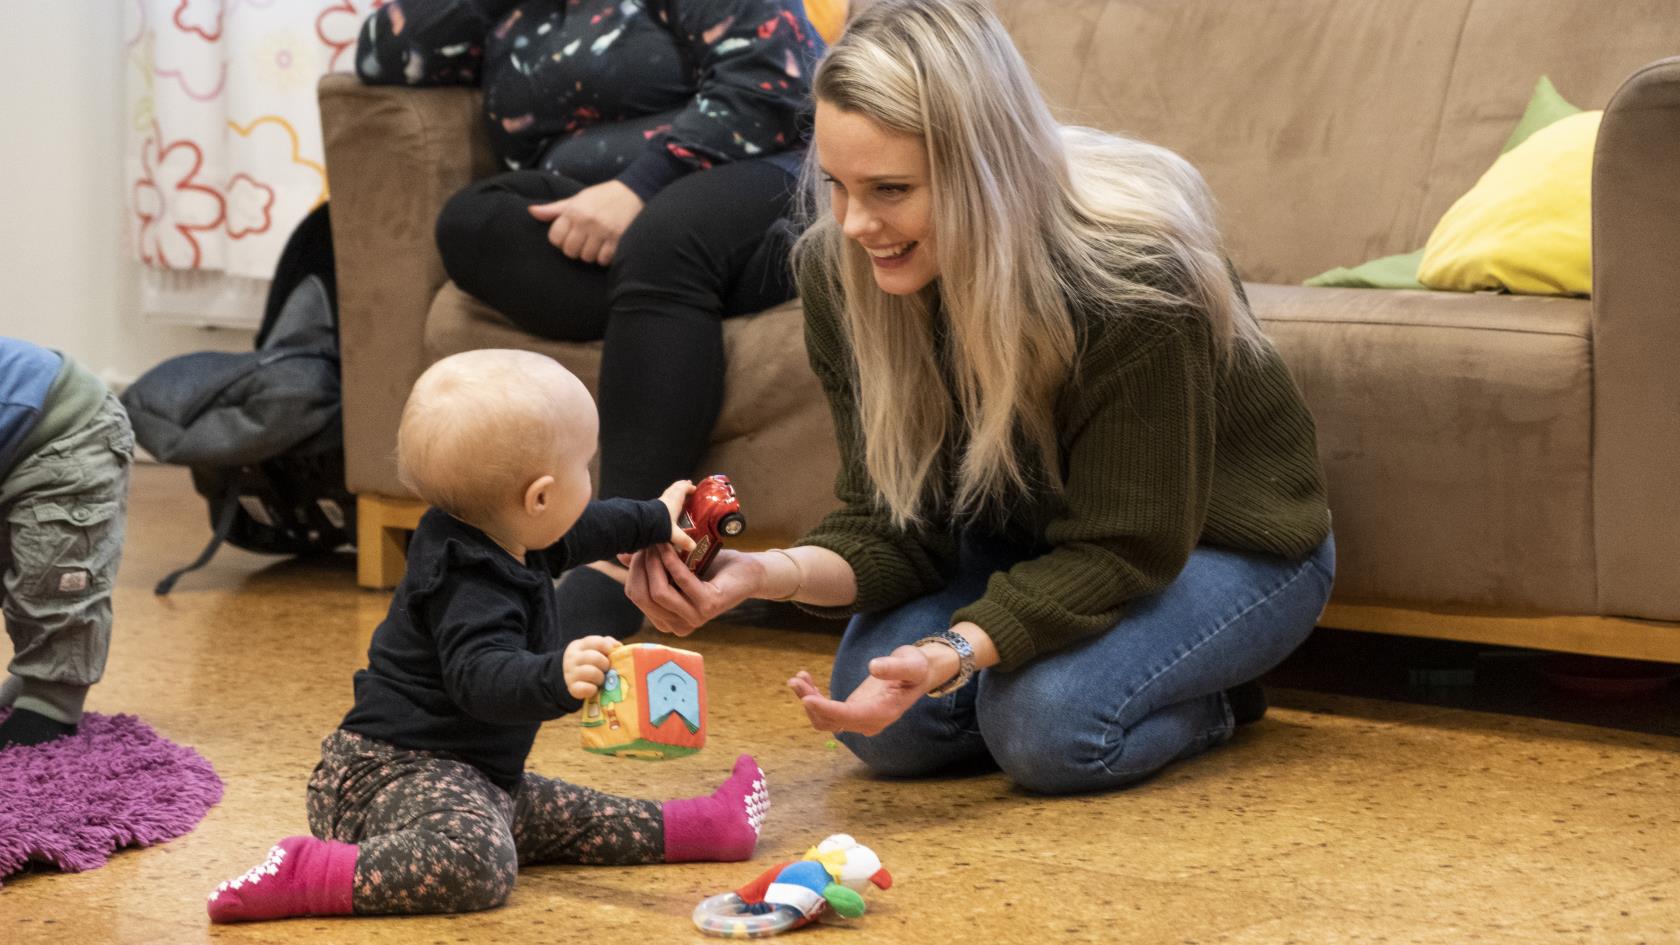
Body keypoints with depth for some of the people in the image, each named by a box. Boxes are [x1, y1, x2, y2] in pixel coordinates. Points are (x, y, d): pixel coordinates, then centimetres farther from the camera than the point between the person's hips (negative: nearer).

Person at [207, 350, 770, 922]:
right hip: (398, 769, -12)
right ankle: (305, 876, -35)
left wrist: (653, 521, 47)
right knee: (476, 863, -38)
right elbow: (483, 679, -41)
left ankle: (695, 828, 41)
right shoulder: (470, 590, -24)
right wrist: (556, 679, -59)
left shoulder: (503, 539, 10)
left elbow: (577, 534, 33)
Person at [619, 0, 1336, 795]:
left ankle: (1216, 696, 2)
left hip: (1226, 542, -5)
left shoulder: (1136, 275, -34)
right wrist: (769, 574, -37)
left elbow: (1125, 549, -30)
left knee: (1048, 726, -30)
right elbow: (896, 529, -14)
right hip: (1030, 535, 5)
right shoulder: (837, 270, -19)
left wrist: (955, 654, -45)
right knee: (881, 718, -20)